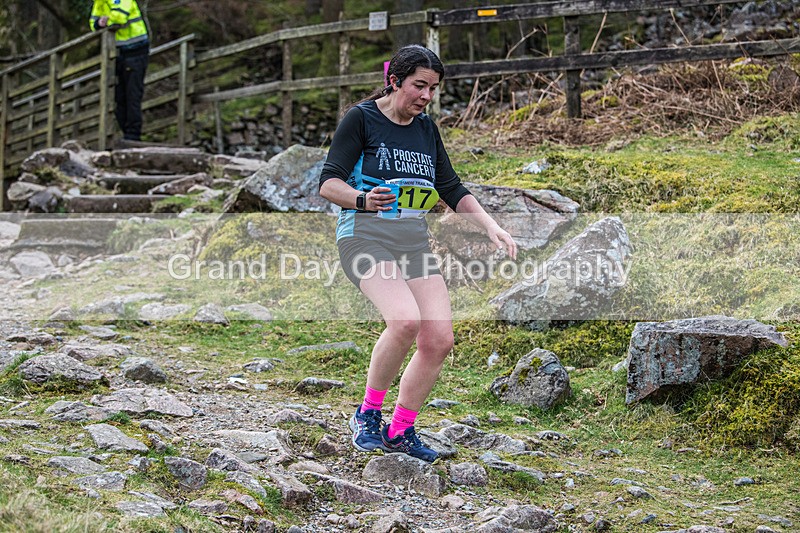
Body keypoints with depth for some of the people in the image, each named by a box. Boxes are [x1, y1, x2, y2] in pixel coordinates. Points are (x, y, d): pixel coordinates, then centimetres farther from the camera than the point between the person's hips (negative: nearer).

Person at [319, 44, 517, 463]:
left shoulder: (426, 129, 16)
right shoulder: (361, 118, -3)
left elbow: (452, 189, 23)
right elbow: (328, 183, -9)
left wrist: (491, 227, 9)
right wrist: (363, 199, -30)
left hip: (415, 242, 7)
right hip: (366, 236, -7)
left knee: (439, 339, -7)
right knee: (405, 320, -30)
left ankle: (400, 431, 11)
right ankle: (367, 414, -11)